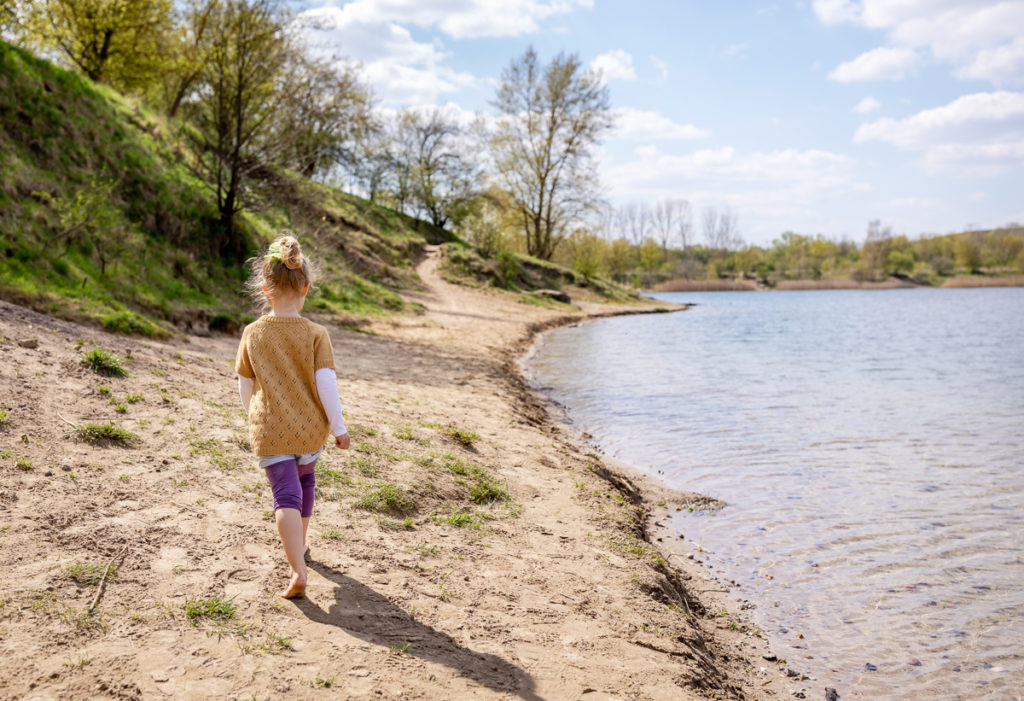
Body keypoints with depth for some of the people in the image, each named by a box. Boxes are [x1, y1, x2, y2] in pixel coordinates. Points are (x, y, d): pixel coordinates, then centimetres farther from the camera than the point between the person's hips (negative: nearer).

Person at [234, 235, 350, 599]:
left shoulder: (252, 333, -4)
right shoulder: (316, 333, -11)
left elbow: (245, 385, 4)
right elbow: (326, 382, -14)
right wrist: (338, 426, -5)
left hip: (269, 429, -1)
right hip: (310, 428, 1)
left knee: (286, 494, -2)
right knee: (305, 481, 26)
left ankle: (298, 570, -16)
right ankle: (299, 547, 44)